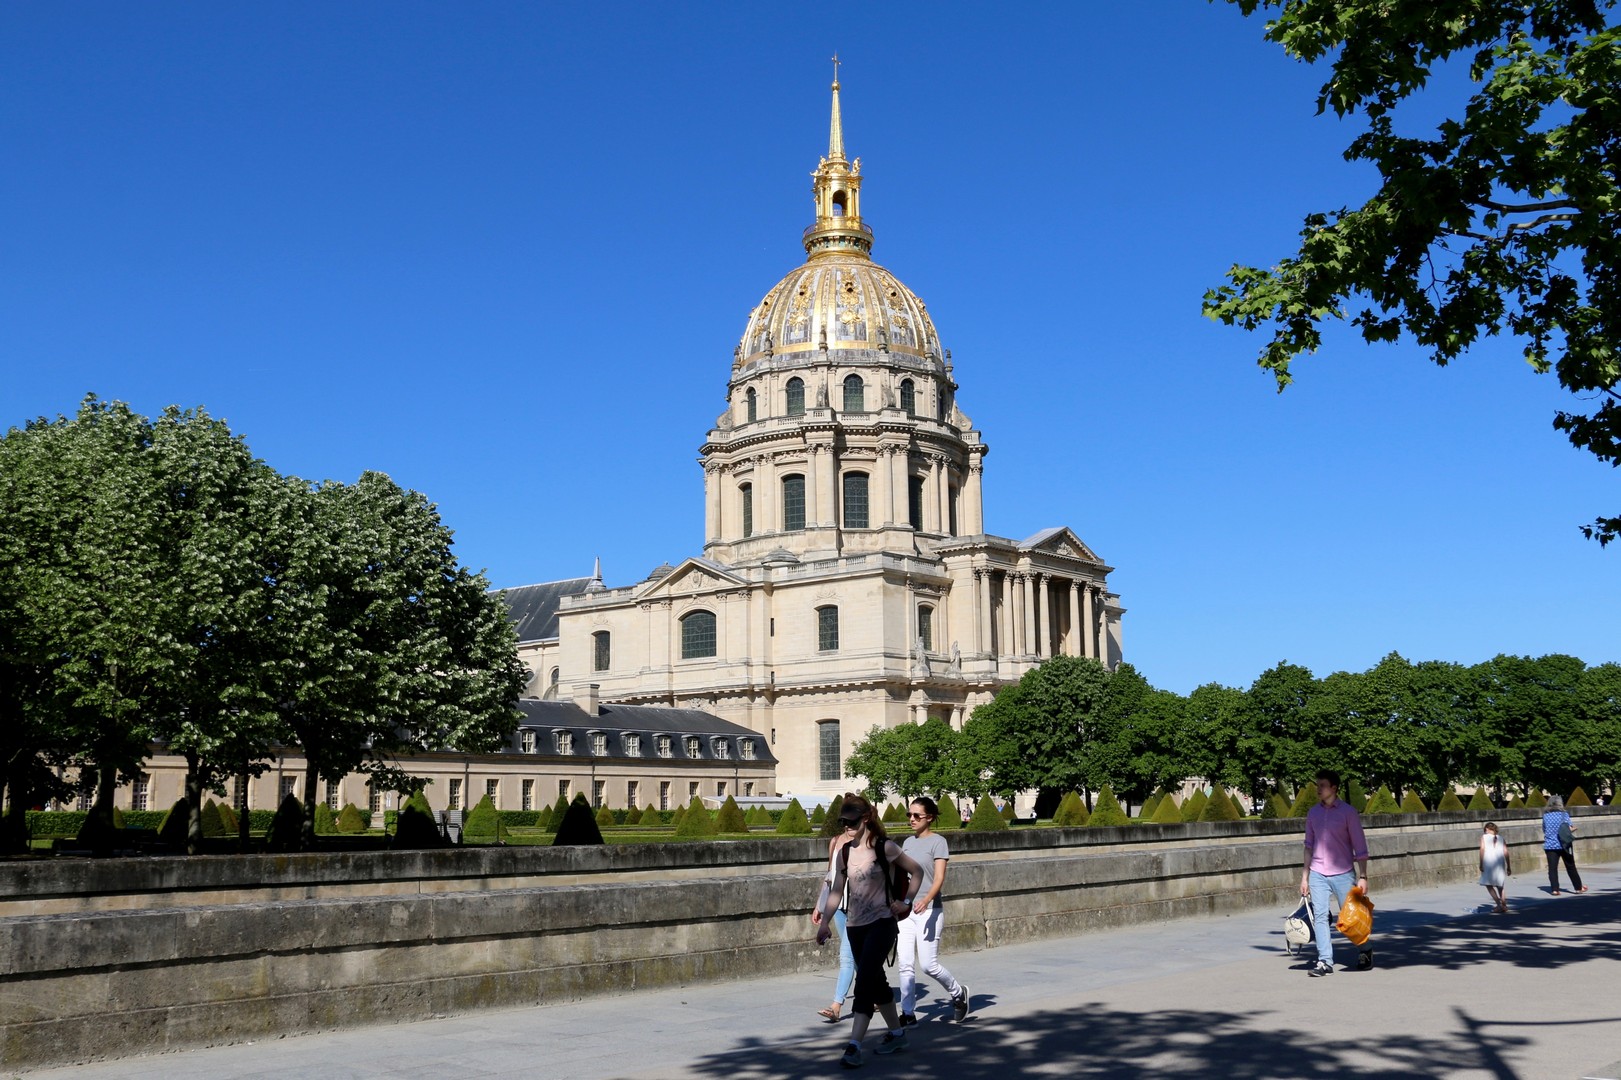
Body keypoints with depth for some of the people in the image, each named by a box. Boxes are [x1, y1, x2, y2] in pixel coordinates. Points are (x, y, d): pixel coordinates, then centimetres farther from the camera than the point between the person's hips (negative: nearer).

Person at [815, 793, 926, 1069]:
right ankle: (897, 1034, 32)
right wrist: (825, 921, -1)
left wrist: (904, 902, -3)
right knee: (876, 982, 16)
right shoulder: (844, 853, 6)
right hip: (854, 925, 6)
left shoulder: (885, 848, -8)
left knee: (864, 983, -15)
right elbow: (836, 890, 7)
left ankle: (854, 1046, -19)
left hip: (882, 923, -6)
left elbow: (917, 872, 2)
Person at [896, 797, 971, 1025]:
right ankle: (908, 1012, 7)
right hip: (907, 910, 6)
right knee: (906, 965, 0)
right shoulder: (908, 842, 12)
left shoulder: (938, 842, -7)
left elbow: (939, 878, -17)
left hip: (929, 911, -6)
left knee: (928, 965, -5)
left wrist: (926, 900, -33)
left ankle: (958, 993, 19)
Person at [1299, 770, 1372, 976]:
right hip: (1317, 874, 4)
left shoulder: (1348, 812, -4)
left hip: (1342, 874, -4)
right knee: (1319, 916, -4)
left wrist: (1362, 876, -8)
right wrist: (1305, 876, 13)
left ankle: (1365, 953, 24)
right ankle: (1325, 961, -1)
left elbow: (1360, 846, -3)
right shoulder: (1313, 813, 8)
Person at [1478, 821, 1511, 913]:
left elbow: (1482, 849, -7)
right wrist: (1508, 867, 12)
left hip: (1489, 864, -4)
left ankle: (1499, 904, -12)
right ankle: (1504, 905, 13)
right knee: (1499, 885, 18)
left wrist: (1481, 864, -8)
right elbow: (1506, 852, 9)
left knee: (1489, 885, 1)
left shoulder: (1484, 837, 7)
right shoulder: (1500, 838, 16)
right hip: (1500, 863, 4)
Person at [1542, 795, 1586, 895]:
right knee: (1570, 867, 12)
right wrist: (1574, 829, 10)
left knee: (1552, 868, 1)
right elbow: (1569, 829, -10)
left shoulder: (1545, 815, 4)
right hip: (1563, 845, -1)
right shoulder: (1563, 814, -4)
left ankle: (1555, 889, -8)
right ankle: (1578, 887, 20)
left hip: (1550, 845, 1)